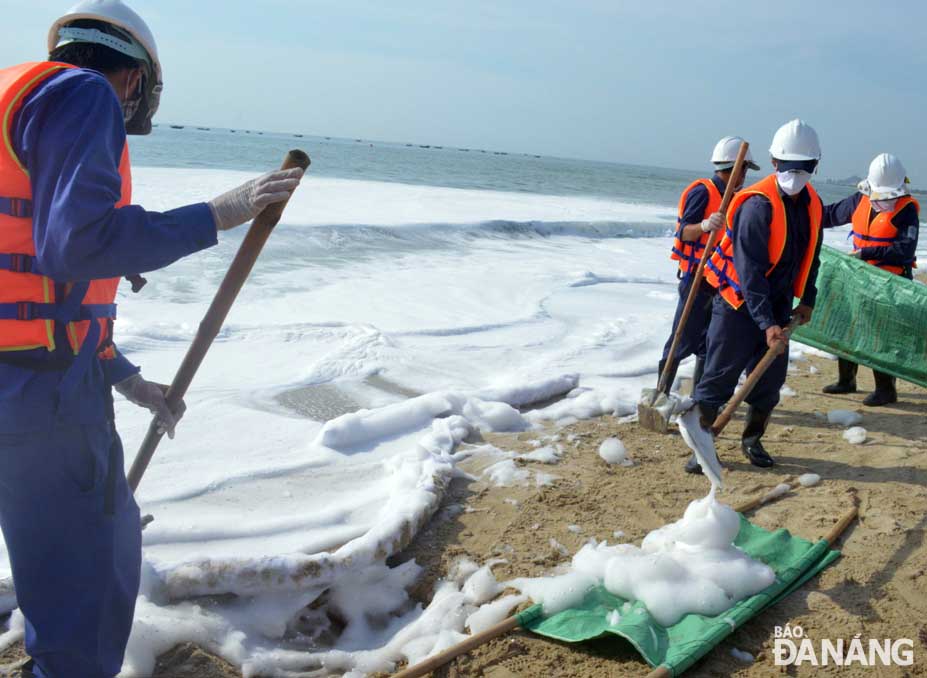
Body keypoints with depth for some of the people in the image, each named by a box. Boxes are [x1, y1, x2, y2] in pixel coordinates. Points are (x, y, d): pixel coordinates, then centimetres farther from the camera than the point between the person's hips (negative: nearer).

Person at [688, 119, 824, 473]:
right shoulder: (759, 205, -21)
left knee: (770, 379, 9)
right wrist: (767, 324, -27)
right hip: (739, 304, -7)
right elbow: (750, 270, -25)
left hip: (777, 306, 7)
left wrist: (807, 299, 11)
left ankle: (752, 440, 26)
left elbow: (810, 257, 19)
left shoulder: (812, 205, 4)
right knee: (719, 378, -2)